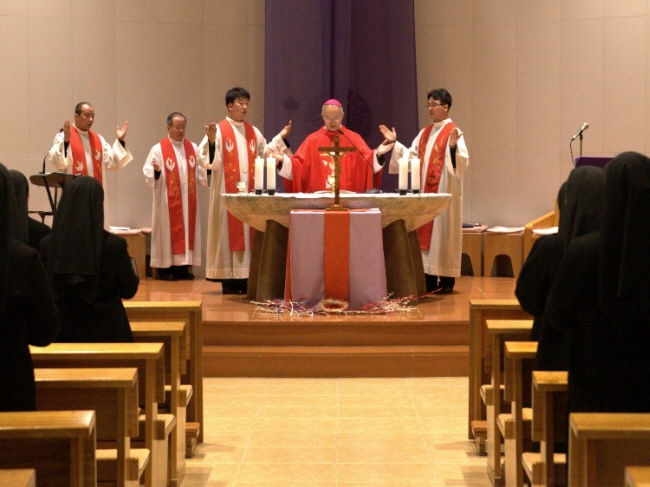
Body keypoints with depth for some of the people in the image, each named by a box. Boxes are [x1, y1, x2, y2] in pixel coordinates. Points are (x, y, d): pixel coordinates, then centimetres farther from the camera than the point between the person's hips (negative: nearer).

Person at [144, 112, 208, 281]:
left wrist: (209, 172, -6)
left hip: (188, 200, 5)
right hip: (168, 201, -5)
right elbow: (149, 175, -9)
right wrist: (156, 171, -29)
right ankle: (165, 268, 1)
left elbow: (200, 173, 11)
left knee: (188, 230, 5)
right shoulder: (158, 149, -5)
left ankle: (182, 267, 11)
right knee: (168, 231, -3)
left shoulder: (193, 148, 9)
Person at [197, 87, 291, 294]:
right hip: (227, 193, -6)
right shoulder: (218, 130, -5)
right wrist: (211, 141, -29)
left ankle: (244, 277, 8)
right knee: (229, 231, -4)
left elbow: (265, 153, 20)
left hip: (249, 193, 6)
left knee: (248, 231, 4)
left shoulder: (253, 132, 13)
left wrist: (280, 138, 13)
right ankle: (228, 279, -1)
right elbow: (207, 160, -13)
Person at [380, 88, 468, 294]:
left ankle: (447, 279, -1)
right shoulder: (425, 133, 14)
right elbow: (411, 156, 17)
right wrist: (394, 143, 10)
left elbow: (463, 161, -21)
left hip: (445, 193, -7)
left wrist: (453, 147, -39)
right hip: (425, 192, 7)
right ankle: (430, 279, 12)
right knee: (427, 232, 7)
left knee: (443, 231, -5)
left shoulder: (453, 132, -9)